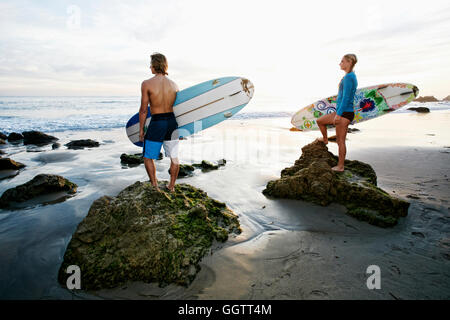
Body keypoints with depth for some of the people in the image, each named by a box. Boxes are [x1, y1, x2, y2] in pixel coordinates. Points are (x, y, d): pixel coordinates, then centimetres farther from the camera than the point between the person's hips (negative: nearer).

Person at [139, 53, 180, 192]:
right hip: (172, 121, 4)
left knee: (148, 157, 13)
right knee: (174, 157, 14)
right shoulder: (174, 85, 5)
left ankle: (155, 186, 15)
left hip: (156, 123, -4)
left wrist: (141, 130, -1)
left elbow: (143, 110, -9)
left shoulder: (147, 84, -9)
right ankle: (171, 186, 24)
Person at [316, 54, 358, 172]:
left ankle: (340, 166, 8)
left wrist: (338, 114, -21)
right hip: (343, 112, 10)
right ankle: (325, 139, 43)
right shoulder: (351, 76, 15)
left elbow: (346, 98, -21)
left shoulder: (348, 77, -15)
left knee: (340, 140, -2)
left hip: (344, 113, -10)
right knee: (320, 120, 20)